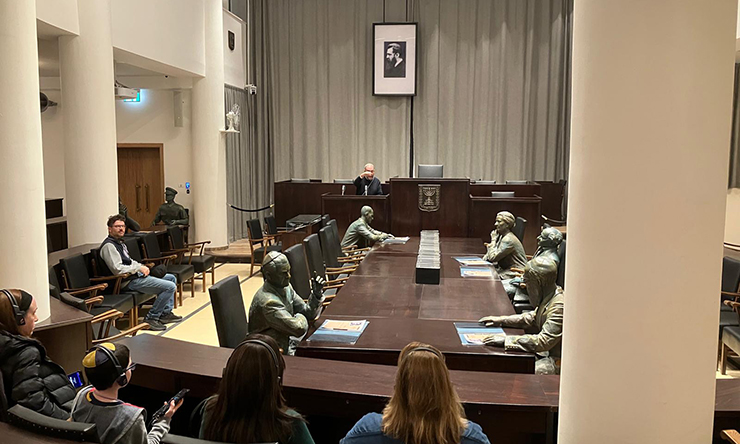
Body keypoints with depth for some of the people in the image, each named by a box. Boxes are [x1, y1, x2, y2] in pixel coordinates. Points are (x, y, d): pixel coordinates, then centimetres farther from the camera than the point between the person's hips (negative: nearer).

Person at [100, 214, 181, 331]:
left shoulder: (120, 242, 17)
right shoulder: (109, 246, -16)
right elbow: (117, 269, -24)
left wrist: (142, 267, 6)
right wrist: (139, 268, -15)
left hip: (136, 275, 11)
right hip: (129, 282, -11)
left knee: (171, 278, 20)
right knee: (170, 287, -19)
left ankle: (166, 313, 18)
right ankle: (151, 318, -9)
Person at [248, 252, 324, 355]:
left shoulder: (286, 287, 2)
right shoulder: (268, 301, -26)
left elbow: (309, 314, 7)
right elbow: (299, 329, -28)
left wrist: (316, 295, -10)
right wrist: (300, 318, -7)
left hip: (287, 344, 8)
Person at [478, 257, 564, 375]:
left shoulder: (559, 306, -26)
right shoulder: (548, 297, 5)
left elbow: (544, 341, -30)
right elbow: (532, 319, 21)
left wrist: (506, 340, -29)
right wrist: (501, 320, 15)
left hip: (557, 362, -10)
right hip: (547, 352, 10)